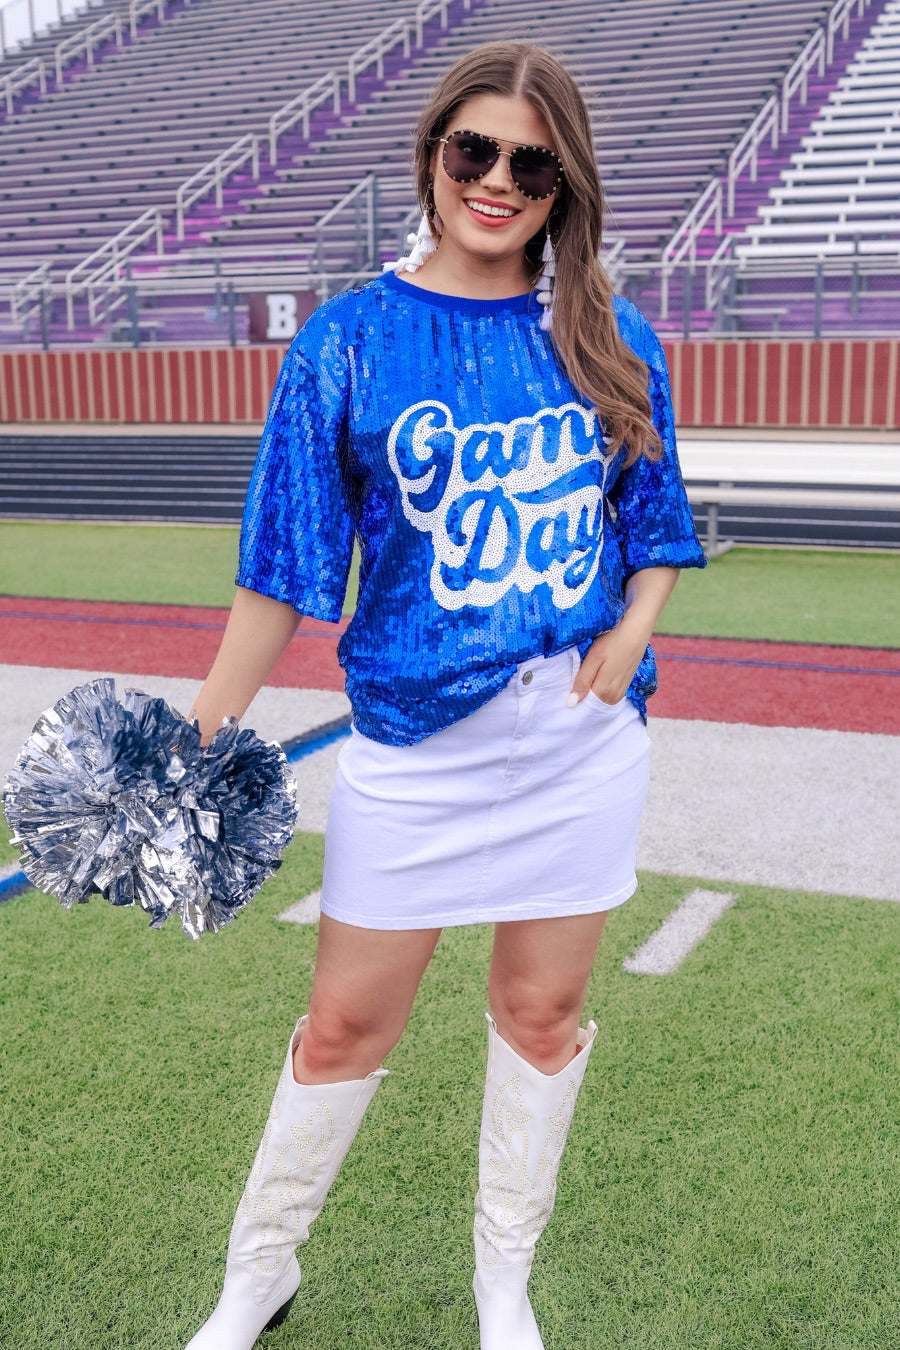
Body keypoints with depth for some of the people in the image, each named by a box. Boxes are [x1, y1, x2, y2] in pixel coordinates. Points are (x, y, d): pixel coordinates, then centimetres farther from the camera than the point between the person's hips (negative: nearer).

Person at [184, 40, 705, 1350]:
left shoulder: (612, 342, 3)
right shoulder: (349, 341, -3)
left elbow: (658, 523, 12)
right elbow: (285, 559, -4)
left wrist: (630, 635, -7)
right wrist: (203, 736, -8)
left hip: (585, 739, 2)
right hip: (413, 741, -2)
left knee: (541, 1009, 13)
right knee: (347, 1021, 7)